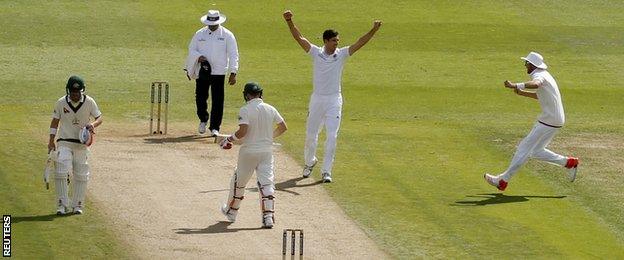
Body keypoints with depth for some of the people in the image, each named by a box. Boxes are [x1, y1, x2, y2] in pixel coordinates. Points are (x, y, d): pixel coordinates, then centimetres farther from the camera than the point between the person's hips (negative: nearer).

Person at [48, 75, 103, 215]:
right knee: (61, 172, -15)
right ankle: (62, 205, -8)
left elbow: (99, 118, -1)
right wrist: (51, 141, -2)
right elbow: (55, 121, 5)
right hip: (64, 143, -1)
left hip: (82, 144, 1)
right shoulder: (61, 103, -4)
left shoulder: (89, 102, -5)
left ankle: (77, 205, 18)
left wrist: (93, 124, -25)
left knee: (81, 175, 5)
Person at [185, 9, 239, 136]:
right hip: (202, 72, 2)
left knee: (217, 100, -4)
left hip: (218, 72, -2)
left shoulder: (227, 35, 0)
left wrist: (233, 73, -8)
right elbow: (191, 49, 12)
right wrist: (198, 57, -11)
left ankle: (215, 127, 4)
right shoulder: (200, 34, 7)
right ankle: (203, 120, 30)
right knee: (200, 97, 4)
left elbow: (233, 54, -1)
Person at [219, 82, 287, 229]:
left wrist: (229, 139, -6)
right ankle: (268, 217, -12)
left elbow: (243, 131, -22)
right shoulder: (270, 109, 2)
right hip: (267, 150, 3)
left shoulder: (246, 110, -13)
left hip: (249, 152, -3)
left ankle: (231, 211, 32)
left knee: (239, 181, 16)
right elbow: (283, 127, 9)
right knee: (267, 182, 0)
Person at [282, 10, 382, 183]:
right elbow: (299, 38, -9)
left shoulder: (342, 54, -1)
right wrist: (289, 22, -21)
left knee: (332, 137, -7)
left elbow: (359, 43, -10)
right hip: (317, 99, 1)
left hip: (334, 100, -1)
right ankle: (309, 162, 37)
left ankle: (326, 171, -2)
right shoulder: (316, 53, -2)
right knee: (311, 135, 12)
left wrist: (373, 31, -23)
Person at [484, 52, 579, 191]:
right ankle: (569, 162, 17)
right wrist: (522, 93, 20)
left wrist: (516, 86, -57)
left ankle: (503, 180, -4)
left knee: (526, 147, -6)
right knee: (536, 151, 16)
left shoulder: (539, 75, -17)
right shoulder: (544, 75, 16)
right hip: (555, 119, 10)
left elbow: (535, 84, -43)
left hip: (549, 121, -10)